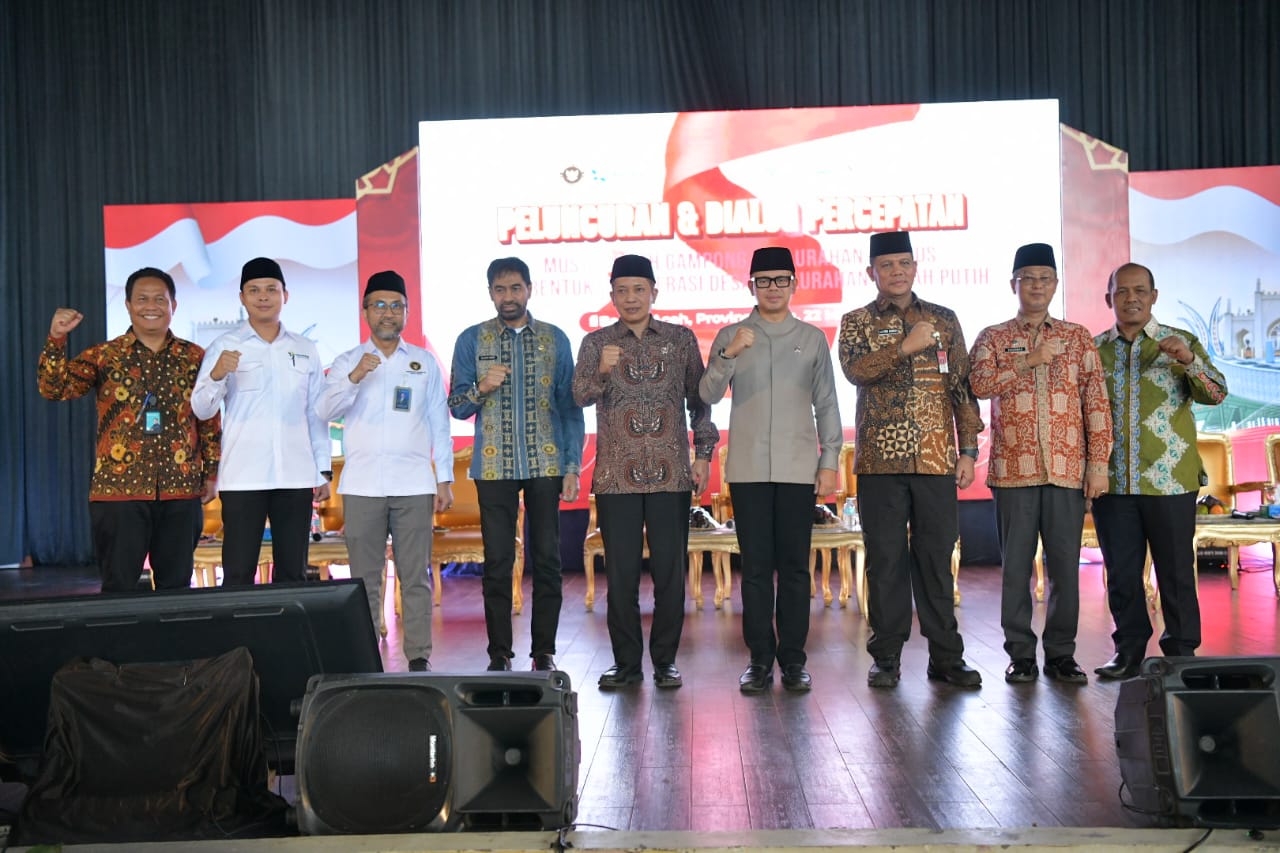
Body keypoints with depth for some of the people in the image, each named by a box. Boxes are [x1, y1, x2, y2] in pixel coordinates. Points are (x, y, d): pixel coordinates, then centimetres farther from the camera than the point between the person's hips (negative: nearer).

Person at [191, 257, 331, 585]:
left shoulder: (305, 350, 12)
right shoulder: (225, 347, 3)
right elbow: (201, 410, -6)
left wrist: (324, 471, 9)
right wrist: (216, 376, -26)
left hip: (296, 477, 3)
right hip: (243, 478, -3)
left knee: (293, 572, 7)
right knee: (238, 573, -3)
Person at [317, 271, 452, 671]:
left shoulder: (424, 362, 11)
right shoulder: (347, 362, 9)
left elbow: (439, 424, 11)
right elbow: (325, 411, -5)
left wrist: (445, 479, 5)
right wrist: (355, 377, -21)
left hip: (414, 486, 0)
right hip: (362, 485, 0)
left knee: (416, 576, 0)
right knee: (364, 577, 2)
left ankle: (419, 657, 4)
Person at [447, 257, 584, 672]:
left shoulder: (554, 339, 8)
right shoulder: (472, 340, 6)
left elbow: (570, 407, 7)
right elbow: (457, 407, 6)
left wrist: (572, 465, 0)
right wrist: (481, 389, -15)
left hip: (546, 466, 1)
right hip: (494, 467, 0)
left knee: (547, 559, 2)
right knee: (497, 561, 1)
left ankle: (544, 651, 11)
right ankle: (499, 654, 9)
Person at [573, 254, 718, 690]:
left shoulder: (681, 338, 8)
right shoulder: (596, 343, 7)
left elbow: (699, 398, 12)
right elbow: (581, 396, -6)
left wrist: (703, 453, 5)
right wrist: (601, 370, -27)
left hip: (671, 473, 0)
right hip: (616, 475, 0)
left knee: (670, 569, 2)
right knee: (621, 571, 3)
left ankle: (665, 660, 14)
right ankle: (626, 662, 13)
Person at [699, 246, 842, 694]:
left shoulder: (812, 338, 10)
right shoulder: (730, 336, 8)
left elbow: (826, 404, 10)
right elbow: (708, 395, -2)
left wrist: (830, 461, 4)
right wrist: (728, 355, -17)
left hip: (798, 468, 0)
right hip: (748, 468, 0)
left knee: (795, 567, 2)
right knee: (755, 567, 2)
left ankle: (793, 659, 10)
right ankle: (760, 658, 9)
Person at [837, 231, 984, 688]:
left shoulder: (944, 320, 12)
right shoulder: (857, 321, 7)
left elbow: (963, 387, 10)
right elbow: (855, 369, -13)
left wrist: (969, 451, 4)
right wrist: (906, 346, -21)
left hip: (937, 460, 1)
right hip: (880, 460, -1)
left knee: (936, 556, 4)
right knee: (886, 559, 2)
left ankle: (946, 655, 13)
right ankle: (886, 657, 11)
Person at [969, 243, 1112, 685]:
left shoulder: (1078, 337, 11)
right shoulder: (992, 338, 8)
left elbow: (1096, 401, 6)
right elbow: (979, 384, -10)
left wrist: (1099, 462, -1)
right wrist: (1028, 361, -15)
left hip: (1068, 469, 1)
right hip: (1013, 470, -1)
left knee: (1065, 563, 3)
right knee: (1016, 564, 2)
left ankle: (1061, 654, 14)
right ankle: (1021, 655, 11)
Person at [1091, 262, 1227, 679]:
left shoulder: (1181, 343, 4)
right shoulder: (1094, 349, 8)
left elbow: (1216, 394, -7)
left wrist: (1189, 361, -25)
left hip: (1170, 479, -2)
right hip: (1113, 483, 2)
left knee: (1176, 569, 4)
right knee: (1121, 571, 7)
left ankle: (1181, 650, 15)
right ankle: (1129, 649, 19)